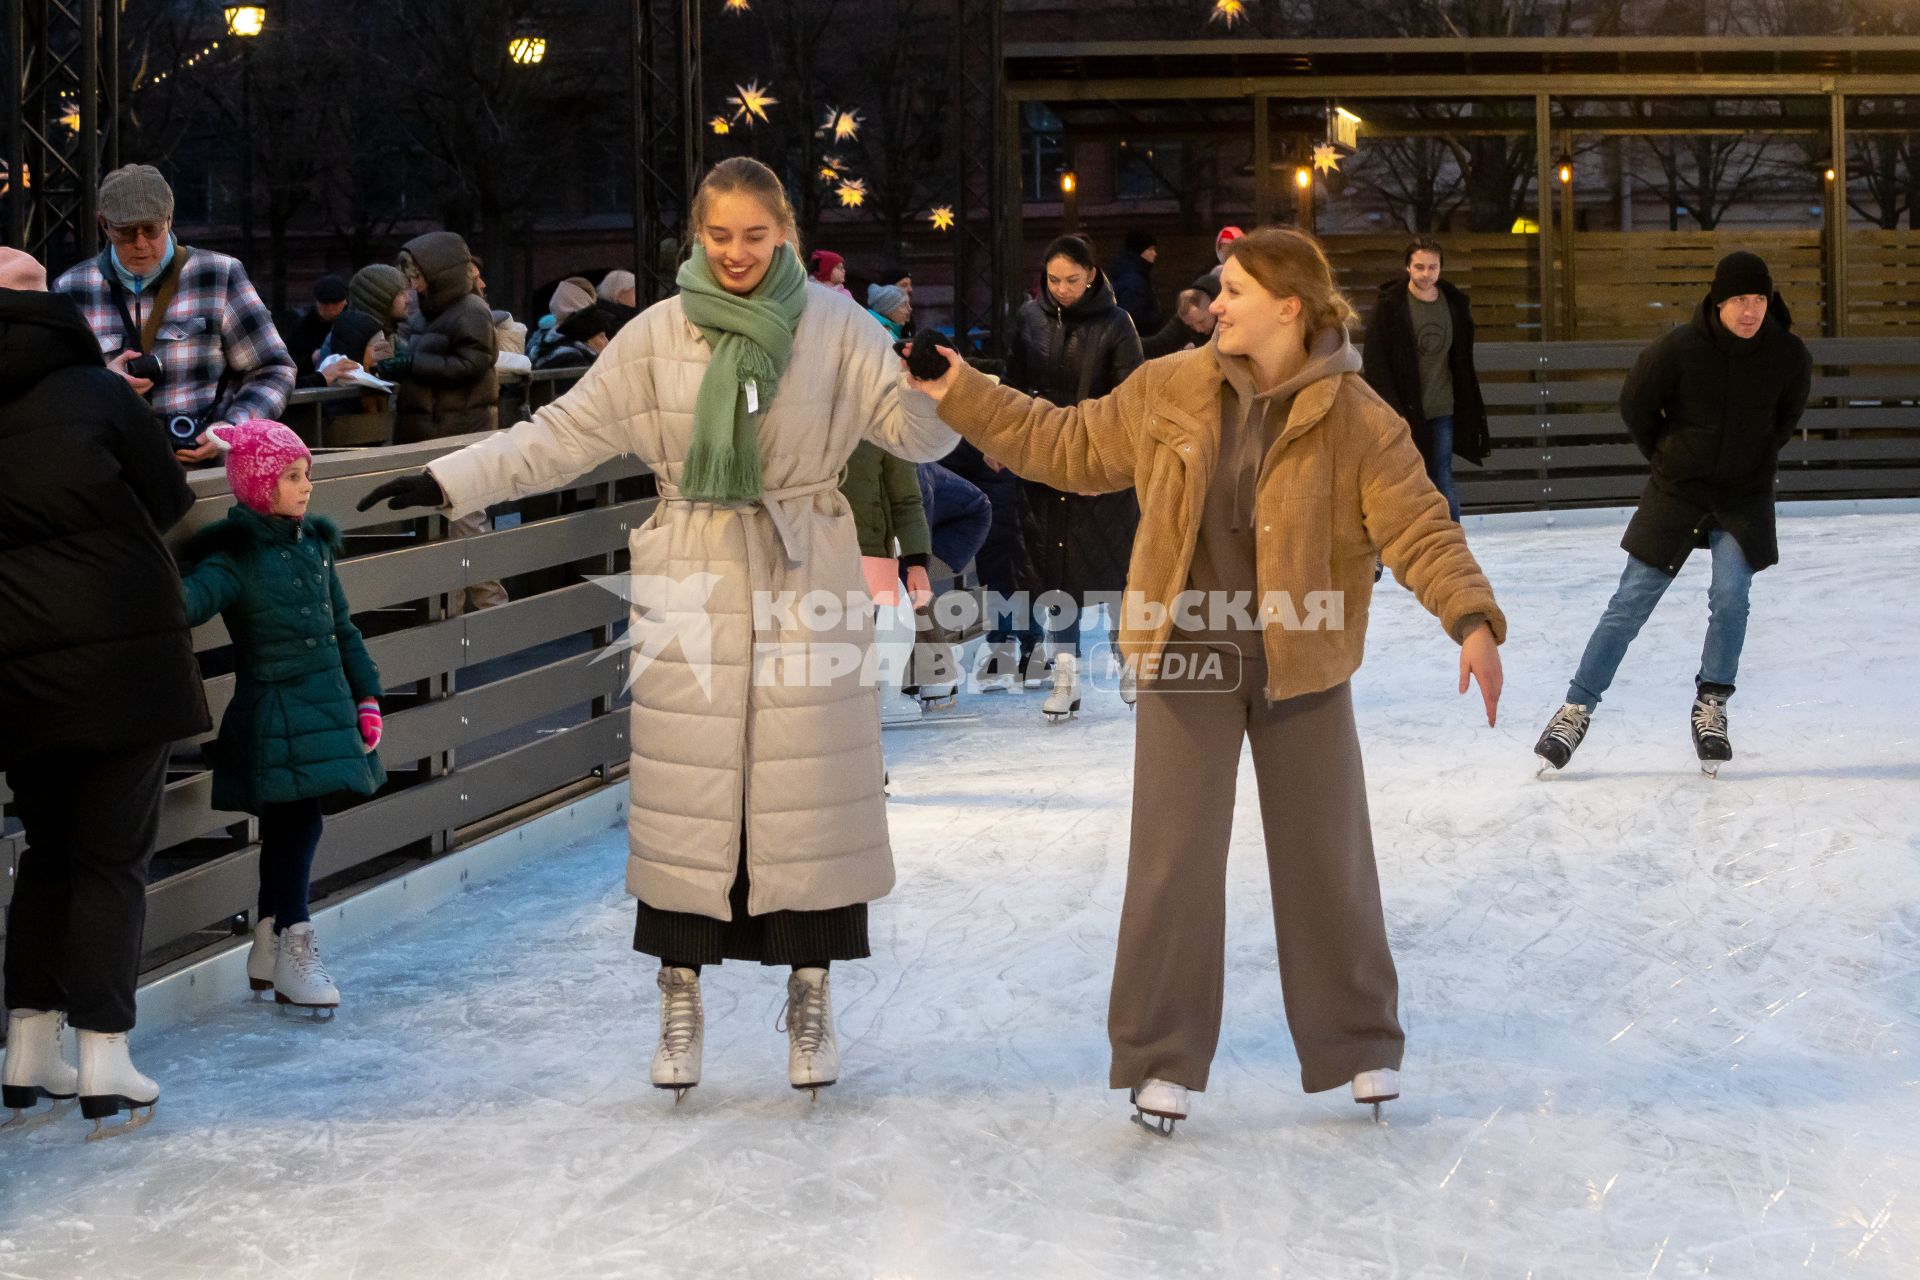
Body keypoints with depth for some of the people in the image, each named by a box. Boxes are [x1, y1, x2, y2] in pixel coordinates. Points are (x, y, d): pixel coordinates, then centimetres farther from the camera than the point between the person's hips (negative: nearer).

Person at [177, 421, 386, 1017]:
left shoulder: (315, 543, 11)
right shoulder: (236, 555, -11)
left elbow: (342, 628, 19)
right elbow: (193, 599, -30)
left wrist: (366, 697, 18)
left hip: (325, 707, 7)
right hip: (273, 714, -7)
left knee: (289, 825, 13)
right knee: (295, 822, -10)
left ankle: (267, 949, 24)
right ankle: (294, 952, -2)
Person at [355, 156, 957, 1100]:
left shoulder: (834, 324, -1)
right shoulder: (659, 333, 2)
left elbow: (916, 433, -5)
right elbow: (565, 435, 2)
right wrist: (447, 481, -4)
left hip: (804, 585, -1)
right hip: (693, 586, 1)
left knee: (807, 789, 3)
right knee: (686, 786, 3)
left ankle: (810, 1005, 16)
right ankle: (679, 1005, 16)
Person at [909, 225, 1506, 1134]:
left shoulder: (1357, 420, -10)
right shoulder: (1169, 392, -1)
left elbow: (1419, 528, -14)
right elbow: (1071, 448, 9)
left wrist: (1471, 620, -28)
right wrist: (964, 398, 5)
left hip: (1303, 665, -1)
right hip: (1187, 657, 2)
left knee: (1327, 856, 9)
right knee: (1172, 861, 1)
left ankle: (1359, 1046, 26)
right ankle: (1163, 1059, 13)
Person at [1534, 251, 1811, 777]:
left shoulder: (1789, 355, -13)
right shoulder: (1680, 348, -20)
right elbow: (1635, 403, -2)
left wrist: (1752, 459, 13)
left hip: (1745, 496, 1)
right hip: (1676, 490, -1)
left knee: (1730, 595, -15)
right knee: (1630, 604, -1)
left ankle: (1711, 707, 5)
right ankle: (1577, 709, 6)